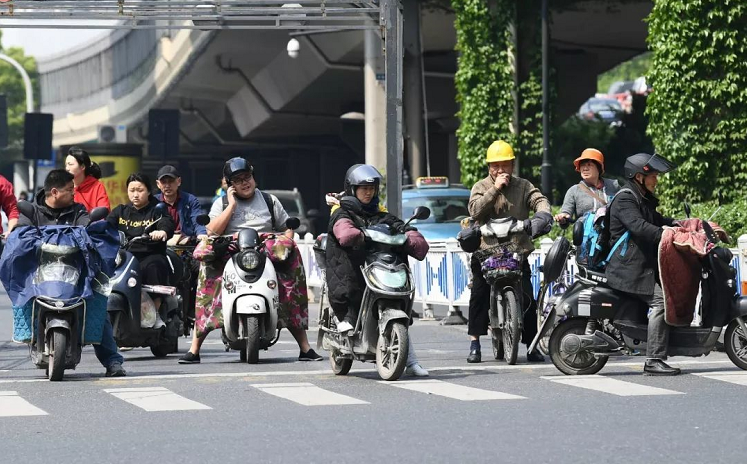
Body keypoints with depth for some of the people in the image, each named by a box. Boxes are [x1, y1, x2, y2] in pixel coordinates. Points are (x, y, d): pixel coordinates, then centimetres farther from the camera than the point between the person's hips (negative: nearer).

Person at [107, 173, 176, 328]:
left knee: (153, 266, -35)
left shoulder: (157, 210, 11)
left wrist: (162, 231, -36)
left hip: (150, 256, -3)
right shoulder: (120, 212, 23)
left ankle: (156, 314, -27)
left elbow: (167, 223, -11)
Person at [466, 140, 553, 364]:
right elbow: (475, 211, -9)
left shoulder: (523, 186, 12)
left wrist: (542, 215, -26)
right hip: (486, 250, -1)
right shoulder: (481, 187, 8)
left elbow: (540, 200, -4)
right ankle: (474, 344, -3)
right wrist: (495, 189, -15)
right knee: (479, 295, -7)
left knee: (527, 298, -4)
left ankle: (532, 345, 3)